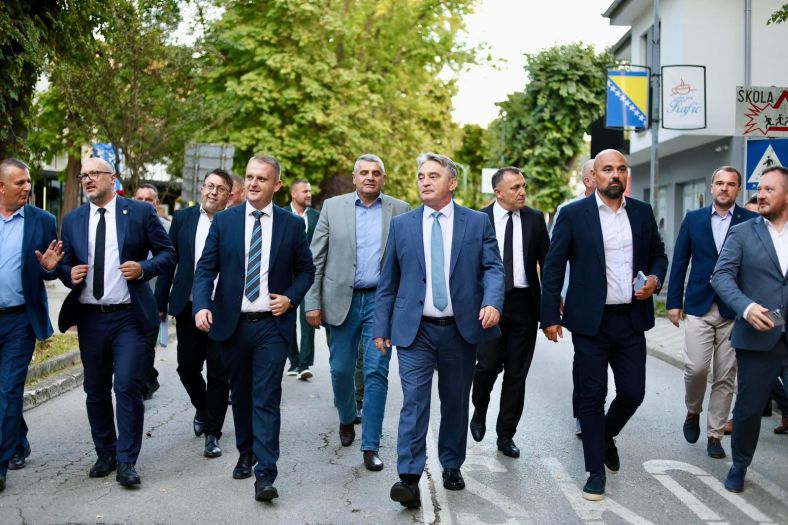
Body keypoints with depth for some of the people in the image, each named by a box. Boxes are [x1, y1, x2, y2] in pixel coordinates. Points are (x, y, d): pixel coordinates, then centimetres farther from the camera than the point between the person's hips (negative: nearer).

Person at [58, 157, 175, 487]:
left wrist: (144, 269, -16)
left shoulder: (140, 212, -1)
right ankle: (105, 454, 27)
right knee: (96, 391, 12)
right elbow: (64, 263, 15)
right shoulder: (73, 220, 10)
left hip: (128, 316, -4)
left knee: (127, 387, -8)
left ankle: (126, 461, 4)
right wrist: (69, 274, -7)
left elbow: (168, 253, 1)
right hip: (89, 318, 4)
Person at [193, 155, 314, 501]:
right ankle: (245, 455, 34)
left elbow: (306, 270, 10)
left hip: (272, 324, -2)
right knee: (240, 394, 16)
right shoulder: (224, 220, 3)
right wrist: (201, 305, -17)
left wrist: (291, 298, -7)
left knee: (267, 399, -7)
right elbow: (206, 268, -1)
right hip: (232, 323, 2)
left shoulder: (292, 225, 2)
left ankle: (265, 474, -5)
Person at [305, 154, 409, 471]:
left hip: (381, 300, -1)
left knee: (376, 372, -3)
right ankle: (346, 418, 38)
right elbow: (316, 258, 3)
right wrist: (313, 302, -2)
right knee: (341, 369, 8)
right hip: (341, 300, 1)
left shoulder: (399, 210, 4)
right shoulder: (333, 207, 4)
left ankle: (371, 446, 5)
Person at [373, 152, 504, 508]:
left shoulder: (477, 223, 3)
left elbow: (493, 268, -2)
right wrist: (382, 327, 4)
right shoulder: (401, 225, 5)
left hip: (461, 330, 1)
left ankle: (452, 466, 29)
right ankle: (409, 478, -6)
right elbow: (388, 280, 7)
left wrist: (492, 302, -22)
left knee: (456, 402, 12)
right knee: (414, 401, -8)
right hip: (415, 331, 0)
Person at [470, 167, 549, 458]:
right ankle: (479, 411, 21)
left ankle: (506, 435, 19)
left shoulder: (535, 219, 5)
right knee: (488, 364, -10)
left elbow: (547, 262, 7)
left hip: (523, 303, 2)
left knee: (517, 372, 6)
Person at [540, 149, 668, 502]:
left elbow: (658, 254, 19)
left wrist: (655, 278, -4)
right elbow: (553, 267, -3)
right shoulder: (573, 214, -4)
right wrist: (550, 316, -7)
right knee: (592, 396, 3)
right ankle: (596, 470, 17)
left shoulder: (642, 212, 8)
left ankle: (605, 436, 38)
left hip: (632, 320, 4)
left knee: (633, 393, 6)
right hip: (591, 321, -3)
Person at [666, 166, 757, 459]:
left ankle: (715, 435, 18)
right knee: (696, 368, -8)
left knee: (725, 376, 4)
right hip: (699, 306, 1)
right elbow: (679, 262, 8)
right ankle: (693, 412, 22)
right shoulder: (693, 219, 7)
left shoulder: (752, 222, 1)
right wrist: (674, 302, 4)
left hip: (734, 310, 0)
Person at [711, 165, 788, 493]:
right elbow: (721, 275, -7)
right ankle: (739, 466, 32)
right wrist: (746, 306, -23)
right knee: (748, 409, 10)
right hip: (757, 338, -1)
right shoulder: (742, 233, 3)